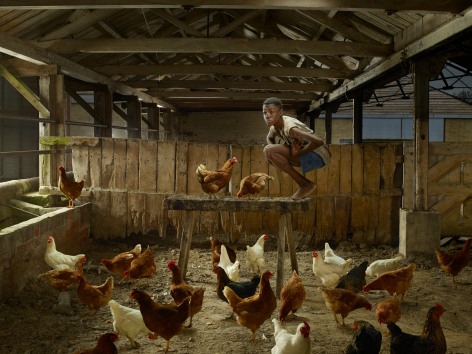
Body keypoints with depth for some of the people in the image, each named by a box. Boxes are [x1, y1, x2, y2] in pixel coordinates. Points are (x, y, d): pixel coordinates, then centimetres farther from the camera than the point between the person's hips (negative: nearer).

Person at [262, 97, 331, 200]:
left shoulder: (290, 128, -25)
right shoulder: (274, 126, 2)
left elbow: (319, 141, -35)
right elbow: (269, 138, 25)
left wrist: (298, 153, -23)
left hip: (319, 156, -9)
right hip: (307, 153, 9)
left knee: (269, 151, -19)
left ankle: (305, 184, -10)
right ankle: (304, 183, 10)